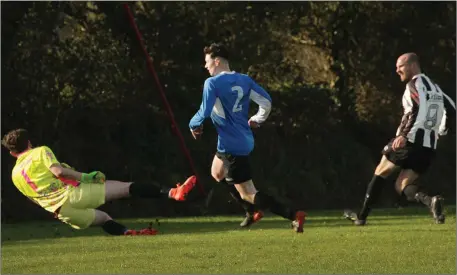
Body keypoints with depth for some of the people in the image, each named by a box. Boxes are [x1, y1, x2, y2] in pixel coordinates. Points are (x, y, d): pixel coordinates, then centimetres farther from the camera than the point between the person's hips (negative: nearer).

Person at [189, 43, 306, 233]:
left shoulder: (212, 83, -14)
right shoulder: (244, 80, 5)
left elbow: (205, 112, -21)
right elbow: (266, 101, 5)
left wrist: (194, 125, -1)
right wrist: (257, 120, 22)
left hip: (230, 146, -9)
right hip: (246, 140, 9)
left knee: (248, 194, -6)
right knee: (217, 174, 31)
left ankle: (293, 215, -18)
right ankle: (254, 207, 24)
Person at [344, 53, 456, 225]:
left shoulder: (414, 84, -6)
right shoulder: (435, 87, 19)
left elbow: (417, 109, -22)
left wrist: (404, 135, -26)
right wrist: (439, 132, 33)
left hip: (410, 141, -7)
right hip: (429, 148, 7)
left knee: (381, 173, 11)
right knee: (402, 186, 8)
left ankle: (362, 216, 16)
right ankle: (430, 201, -22)